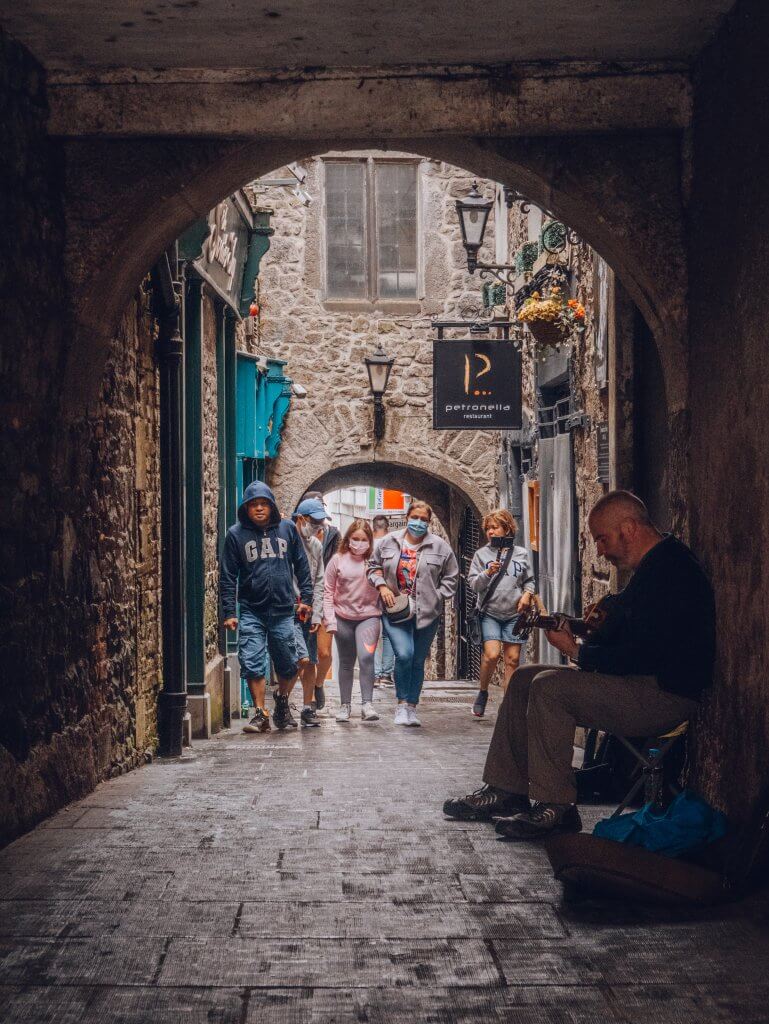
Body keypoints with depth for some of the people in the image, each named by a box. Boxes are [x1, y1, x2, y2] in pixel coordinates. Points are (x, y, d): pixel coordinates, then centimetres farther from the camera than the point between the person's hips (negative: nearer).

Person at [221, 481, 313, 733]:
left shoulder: (287, 528, 5)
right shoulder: (236, 534, 1)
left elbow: (301, 565, 11)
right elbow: (227, 577, 1)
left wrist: (306, 597, 6)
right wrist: (229, 612, -4)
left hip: (283, 610, 1)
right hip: (251, 611, -1)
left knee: (288, 665, 8)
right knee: (252, 664, -8)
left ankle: (282, 701, 34)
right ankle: (260, 713, 5)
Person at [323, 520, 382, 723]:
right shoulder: (338, 560, 0)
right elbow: (328, 591, 2)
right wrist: (330, 619, -2)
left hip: (369, 616, -2)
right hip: (343, 617, 2)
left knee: (366, 656, -20)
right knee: (346, 663, 12)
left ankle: (367, 704, -14)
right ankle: (345, 705, 23)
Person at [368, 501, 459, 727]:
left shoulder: (439, 547, 2)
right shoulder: (388, 542, 4)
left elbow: (451, 577, 9)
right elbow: (374, 566, 16)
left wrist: (437, 597, -1)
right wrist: (382, 586, -1)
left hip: (427, 613, 1)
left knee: (418, 661, 7)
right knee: (404, 654, -18)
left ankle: (411, 708, 19)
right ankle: (402, 704, -3)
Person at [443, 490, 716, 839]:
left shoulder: (670, 570, -20)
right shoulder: (653, 565, 14)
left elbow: (645, 655, -25)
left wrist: (577, 652, -13)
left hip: (664, 695, -11)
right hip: (643, 683, 11)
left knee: (549, 687, -24)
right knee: (525, 679, 8)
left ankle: (553, 809, -17)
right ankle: (506, 791, 7)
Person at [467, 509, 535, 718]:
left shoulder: (520, 554, 7)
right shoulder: (481, 554, 3)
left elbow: (529, 580, 17)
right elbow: (473, 584, 0)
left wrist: (528, 593, -2)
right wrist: (487, 573, -17)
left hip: (514, 614, 2)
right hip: (490, 613, -2)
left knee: (513, 659, 1)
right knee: (491, 654, -17)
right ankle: (482, 693, 6)